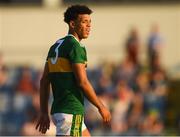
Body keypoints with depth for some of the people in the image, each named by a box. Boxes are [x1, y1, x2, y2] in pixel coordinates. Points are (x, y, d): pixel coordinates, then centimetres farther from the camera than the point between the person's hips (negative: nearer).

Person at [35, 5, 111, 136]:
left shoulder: (56, 46, 15)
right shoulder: (75, 46, -12)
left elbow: (44, 81, 15)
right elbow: (82, 82, -17)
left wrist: (44, 112, 16)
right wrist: (101, 107, -8)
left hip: (57, 109, 10)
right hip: (71, 111, -10)